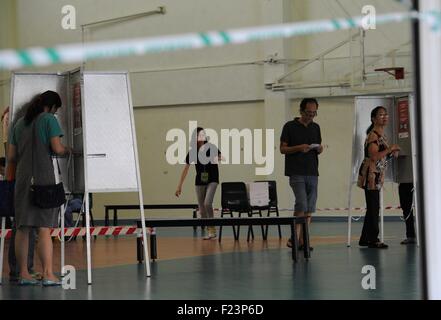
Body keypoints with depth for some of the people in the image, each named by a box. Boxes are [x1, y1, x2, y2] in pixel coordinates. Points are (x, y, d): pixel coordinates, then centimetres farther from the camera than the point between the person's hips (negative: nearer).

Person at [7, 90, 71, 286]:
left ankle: (23, 274, 9)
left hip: (22, 179, 6)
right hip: (44, 179, -5)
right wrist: (66, 150, 10)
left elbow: (11, 157, 15)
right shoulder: (49, 119, -2)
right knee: (44, 228, -7)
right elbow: (57, 148, -11)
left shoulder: (19, 124, 15)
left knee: (22, 228, 7)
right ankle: (48, 275, -10)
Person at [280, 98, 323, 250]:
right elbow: (282, 149, -2)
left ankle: (302, 240, 8)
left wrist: (319, 149, -4)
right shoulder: (290, 126, -1)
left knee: (309, 209, 3)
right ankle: (294, 237, -6)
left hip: (312, 173, 6)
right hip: (296, 173, -5)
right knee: (301, 204, -16)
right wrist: (299, 148, -18)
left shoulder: (315, 127, 14)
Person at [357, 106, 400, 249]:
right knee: (374, 208, -8)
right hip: (371, 174, -10)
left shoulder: (382, 136, 18)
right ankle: (373, 239, -5)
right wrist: (390, 149, -18)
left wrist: (392, 154, 10)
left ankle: (365, 239, 16)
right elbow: (374, 156, -22)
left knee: (372, 208, 11)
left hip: (377, 176, 10)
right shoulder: (373, 135, -12)